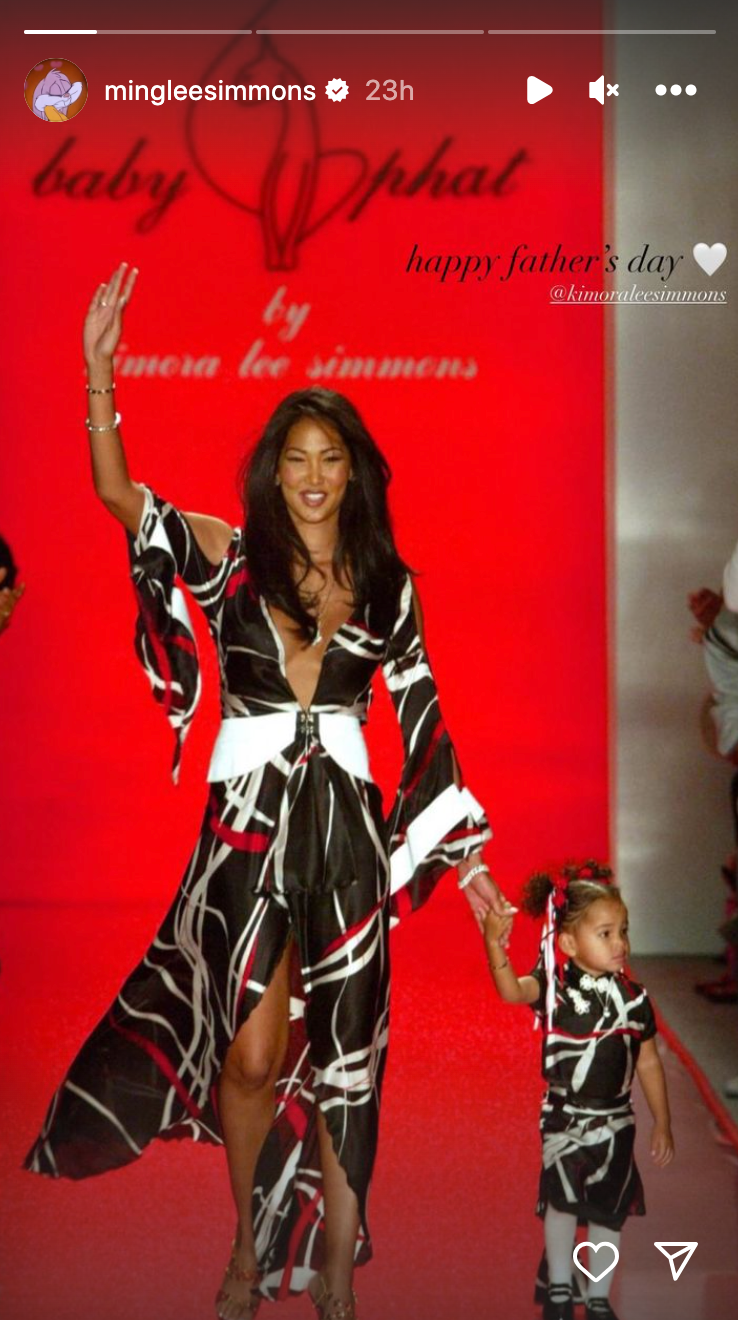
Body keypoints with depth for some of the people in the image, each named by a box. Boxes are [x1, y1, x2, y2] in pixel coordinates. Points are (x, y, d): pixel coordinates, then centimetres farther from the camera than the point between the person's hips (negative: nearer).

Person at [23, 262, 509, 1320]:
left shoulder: (386, 583, 7)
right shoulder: (232, 557, 3)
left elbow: (422, 718, 8)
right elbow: (118, 494, -8)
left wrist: (465, 854, 6)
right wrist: (100, 373, -19)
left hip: (345, 830, 1)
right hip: (248, 825, -1)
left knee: (338, 1052, 6)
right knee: (250, 1052, -1)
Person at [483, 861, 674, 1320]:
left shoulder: (632, 997, -6)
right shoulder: (555, 985, -14)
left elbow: (649, 1063, 3)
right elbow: (511, 990, -35)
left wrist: (663, 1125, 7)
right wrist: (495, 944, -53)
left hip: (614, 1120, 2)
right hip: (563, 1117, -2)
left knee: (607, 1212, 9)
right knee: (561, 1202, 9)